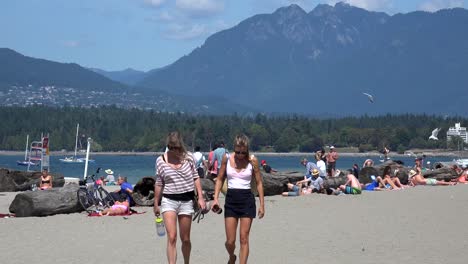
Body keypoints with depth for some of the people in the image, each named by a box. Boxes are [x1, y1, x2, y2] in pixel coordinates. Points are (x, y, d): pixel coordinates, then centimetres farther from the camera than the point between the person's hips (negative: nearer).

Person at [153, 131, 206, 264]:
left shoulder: (188, 157, 0)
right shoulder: (160, 160, -3)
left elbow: (196, 178, 8)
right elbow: (159, 184, 6)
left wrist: (200, 197, 0)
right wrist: (156, 204, 10)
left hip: (186, 200, 2)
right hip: (169, 200, -2)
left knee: (185, 239, 11)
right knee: (172, 238, -15)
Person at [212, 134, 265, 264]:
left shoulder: (252, 160, -3)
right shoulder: (226, 158, 0)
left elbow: (259, 183, 3)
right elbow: (220, 179, 9)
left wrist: (262, 204, 0)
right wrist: (215, 198, -1)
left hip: (247, 199, -1)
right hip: (231, 199, 2)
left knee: (244, 239, -4)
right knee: (230, 241, 3)